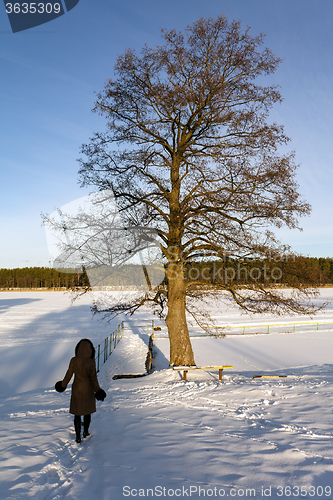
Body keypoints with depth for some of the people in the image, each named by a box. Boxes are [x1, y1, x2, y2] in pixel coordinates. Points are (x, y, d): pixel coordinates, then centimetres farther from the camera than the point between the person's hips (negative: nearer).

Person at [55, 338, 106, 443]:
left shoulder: (73, 361, -16)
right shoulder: (91, 362, -24)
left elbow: (68, 375, -5)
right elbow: (93, 378, -18)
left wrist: (63, 385, 12)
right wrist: (97, 390, -6)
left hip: (77, 389, 1)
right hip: (88, 390, -1)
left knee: (77, 413, 15)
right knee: (87, 411, 22)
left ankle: (78, 437, 18)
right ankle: (86, 432, 37)